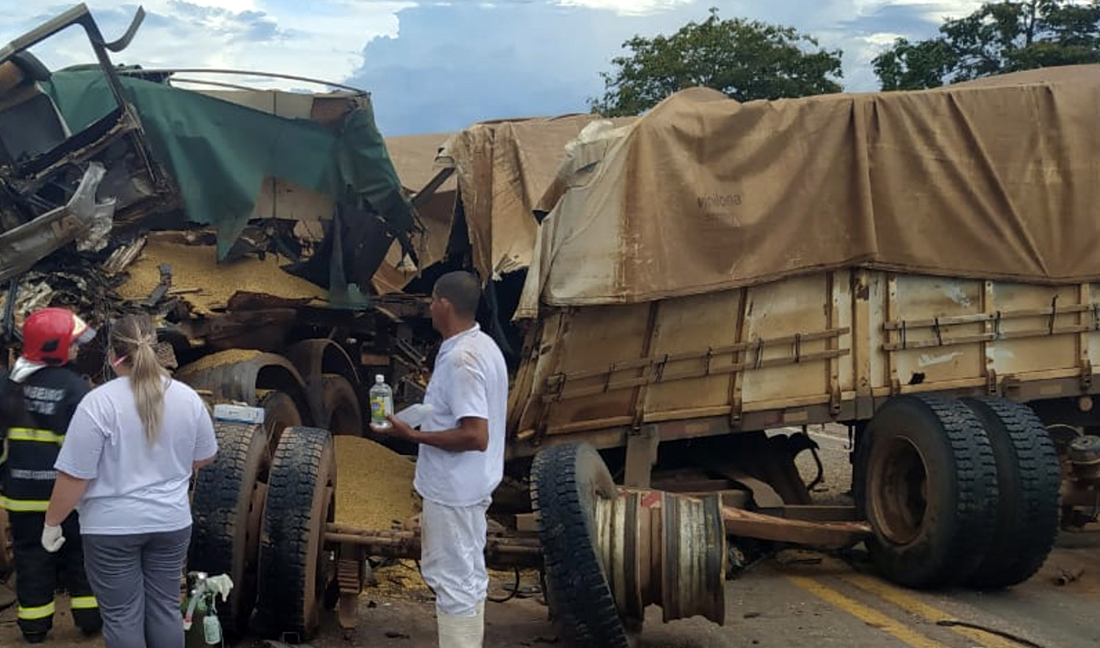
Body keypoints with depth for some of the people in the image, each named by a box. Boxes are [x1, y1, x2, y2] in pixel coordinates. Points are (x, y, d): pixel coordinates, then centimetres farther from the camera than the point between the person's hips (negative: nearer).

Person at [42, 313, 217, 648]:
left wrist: (52, 523, -4)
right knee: (165, 609, 14)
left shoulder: (98, 402, -17)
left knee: (122, 616, 5)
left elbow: (74, 477, -16)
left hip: (113, 527, -4)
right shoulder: (188, 397, -2)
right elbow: (204, 457, 9)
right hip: (171, 521, 4)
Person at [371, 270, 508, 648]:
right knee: (467, 576, 19)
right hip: (468, 485, 10)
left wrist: (413, 435, -22)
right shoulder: (483, 346, 7)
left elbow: (475, 436, -29)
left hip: (453, 489, -10)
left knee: (454, 582, -1)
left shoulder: (460, 359, -24)